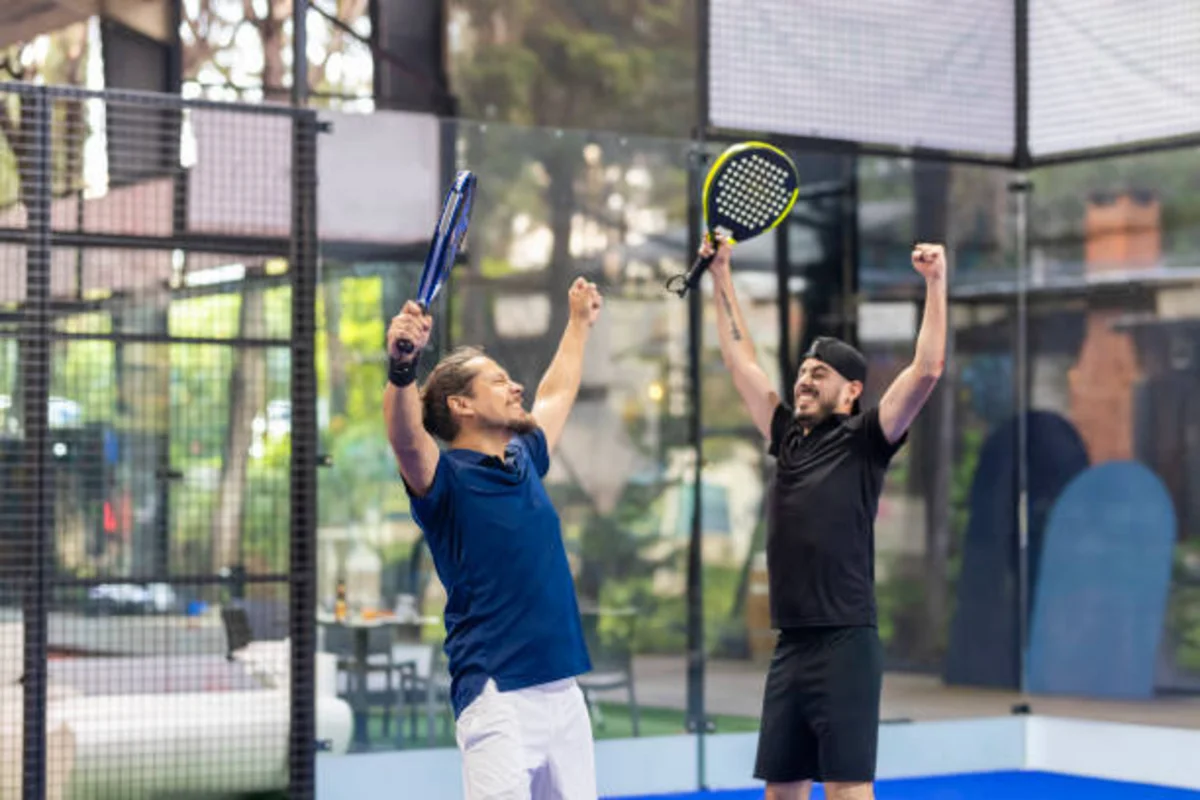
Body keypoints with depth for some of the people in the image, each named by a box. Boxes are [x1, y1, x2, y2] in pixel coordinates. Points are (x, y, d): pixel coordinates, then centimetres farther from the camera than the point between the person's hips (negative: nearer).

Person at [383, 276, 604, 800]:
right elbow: (406, 438, -30)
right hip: (497, 698, -7)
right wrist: (401, 367, -47)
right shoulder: (446, 478, -7)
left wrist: (579, 323, 47)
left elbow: (556, 395, 34)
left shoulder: (524, 461, 14)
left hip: (564, 692, 7)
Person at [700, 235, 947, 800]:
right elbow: (741, 361, 23)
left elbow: (926, 371, -11)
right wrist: (721, 276, 24)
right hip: (789, 647, 7)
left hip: (844, 646, -7)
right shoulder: (788, 437, 15)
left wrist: (935, 284, -15)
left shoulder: (864, 442, -1)